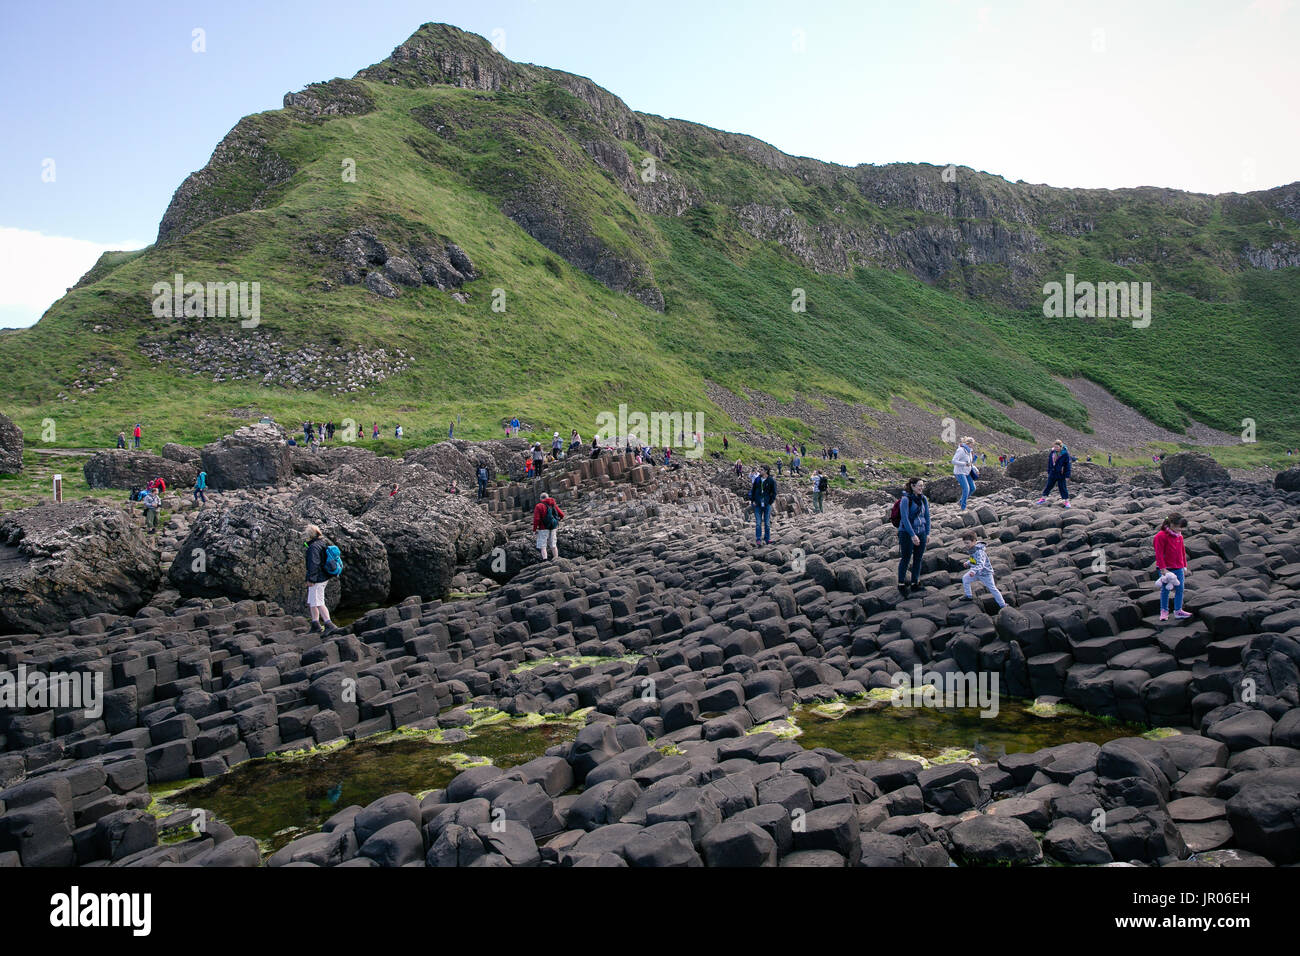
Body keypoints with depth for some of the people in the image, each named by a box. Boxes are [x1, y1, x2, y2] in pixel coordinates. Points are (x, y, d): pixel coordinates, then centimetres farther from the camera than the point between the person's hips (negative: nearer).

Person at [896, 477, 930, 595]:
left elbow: (927, 516, 13)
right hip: (907, 533, -6)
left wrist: (927, 532, 10)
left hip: (921, 533, 6)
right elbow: (905, 518, -17)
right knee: (905, 559, 3)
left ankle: (915, 584, 18)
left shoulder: (924, 499, 5)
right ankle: (901, 584, 15)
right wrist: (913, 535, -19)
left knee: (918, 559, 9)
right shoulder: (905, 500, -14)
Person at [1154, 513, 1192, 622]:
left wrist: (1184, 567, 18)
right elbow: (1159, 554, -16)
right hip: (1166, 568, -6)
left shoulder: (1179, 536, 7)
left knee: (1179, 589, 5)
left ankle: (1178, 611, 15)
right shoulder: (1161, 536, -15)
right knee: (1165, 590, 4)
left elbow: (1182, 552, 17)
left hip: (1178, 568, 6)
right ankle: (1164, 611, 16)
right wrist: (1163, 569, -18)